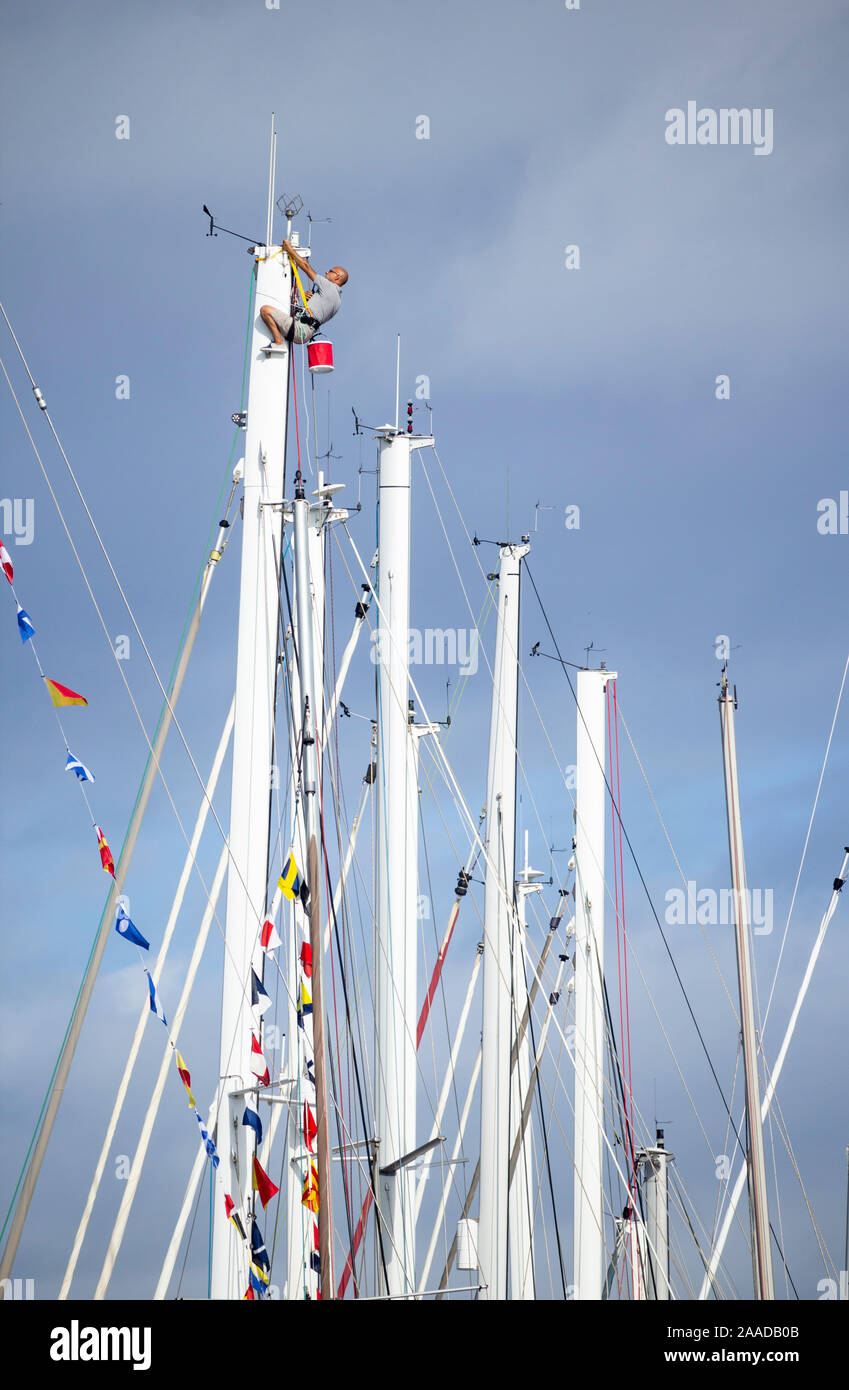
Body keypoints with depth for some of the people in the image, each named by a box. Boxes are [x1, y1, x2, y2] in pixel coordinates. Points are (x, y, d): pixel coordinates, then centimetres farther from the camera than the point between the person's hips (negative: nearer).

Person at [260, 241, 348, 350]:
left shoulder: (330, 287, -5)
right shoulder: (338, 299, 22)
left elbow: (306, 266, 0)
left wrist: (290, 249, 8)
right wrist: (309, 299, 7)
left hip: (300, 330, -11)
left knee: (265, 310, -18)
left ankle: (278, 342, -16)